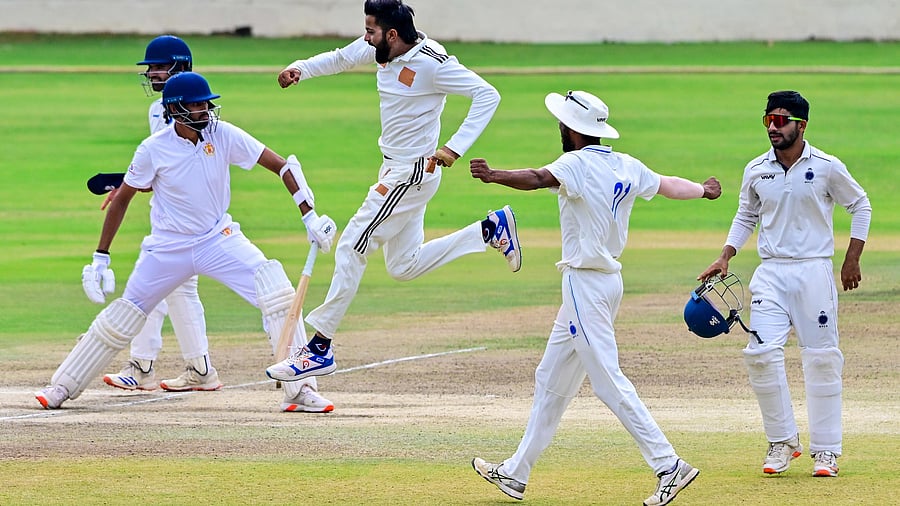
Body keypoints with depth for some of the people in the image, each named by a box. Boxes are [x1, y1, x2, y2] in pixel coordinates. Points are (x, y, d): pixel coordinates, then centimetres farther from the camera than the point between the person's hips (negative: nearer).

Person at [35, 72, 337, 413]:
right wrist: (100, 257, -1)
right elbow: (122, 199, -2)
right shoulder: (153, 149, -14)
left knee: (277, 292, -21)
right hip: (169, 248, 0)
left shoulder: (223, 135, -12)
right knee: (122, 317, 6)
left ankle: (299, 388, -16)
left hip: (219, 240, 1)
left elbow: (282, 166, -10)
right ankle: (64, 385, 25)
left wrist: (310, 217, -19)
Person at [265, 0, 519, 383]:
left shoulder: (432, 63, -23)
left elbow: (487, 95, -23)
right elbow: (342, 58, 18)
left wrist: (455, 147, -30)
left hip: (413, 172, -10)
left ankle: (319, 349, -4)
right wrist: (302, 68, -1)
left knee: (352, 248, -8)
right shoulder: (383, 49, 1)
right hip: (395, 169, 10)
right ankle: (490, 229, 20)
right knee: (403, 266, 16)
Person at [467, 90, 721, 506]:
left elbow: (540, 179, -34)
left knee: (607, 381, -9)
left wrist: (493, 176, -49)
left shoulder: (579, 164, -16)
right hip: (608, 281, 10)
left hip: (585, 283, -10)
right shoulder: (627, 167, 8)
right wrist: (702, 189, 43)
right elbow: (668, 185, 23)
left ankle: (669, 466, -13)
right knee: (551, 380, 15)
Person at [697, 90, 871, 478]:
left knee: (821, 359, 0)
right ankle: (782, 441, 3)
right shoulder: (756, 170, 4)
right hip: (771, 274, 2)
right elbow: (746, 217, 18)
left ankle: (826, 450, 9)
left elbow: (859, 205, 8)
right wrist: (725, 257, 5)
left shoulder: (827, 167, -4)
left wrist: (852, 258, 3)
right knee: (761, 352, -11)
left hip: (815, 271, -2)